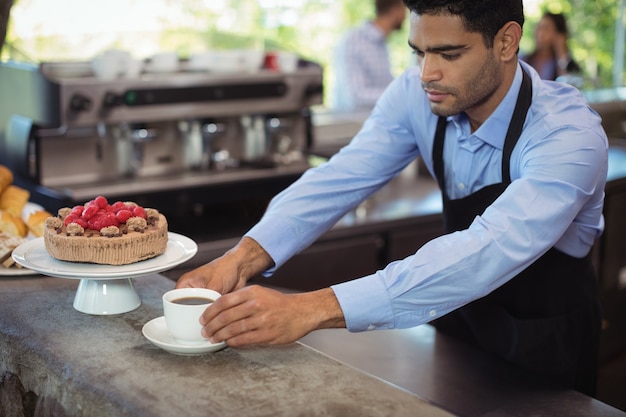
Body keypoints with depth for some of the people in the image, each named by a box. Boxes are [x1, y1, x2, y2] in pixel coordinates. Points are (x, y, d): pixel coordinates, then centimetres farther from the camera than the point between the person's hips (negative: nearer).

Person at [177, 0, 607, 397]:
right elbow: (342, 179, -21)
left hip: (543, 348, -4)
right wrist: (243, 258, -39)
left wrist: (312, 309, -54)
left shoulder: (569, 134, -31)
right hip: (458, 324, 4)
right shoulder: (416, 96, -15)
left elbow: (490, 251, -45)